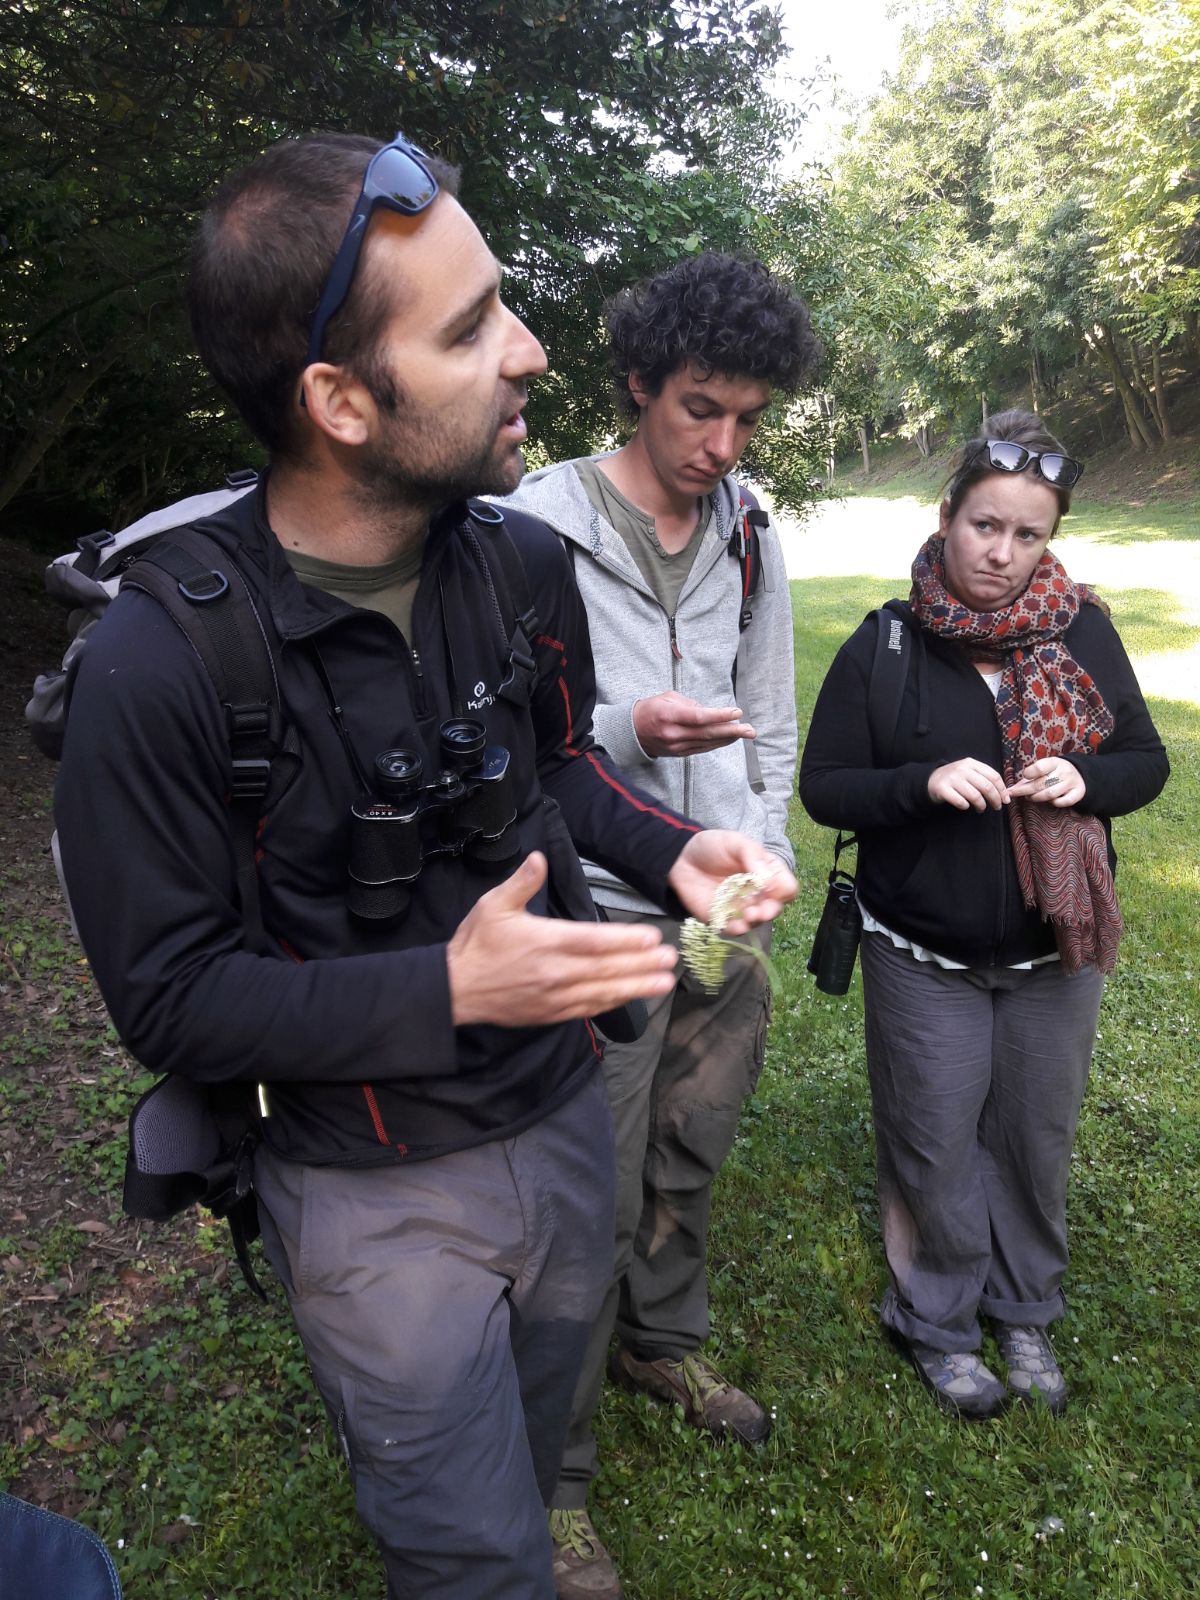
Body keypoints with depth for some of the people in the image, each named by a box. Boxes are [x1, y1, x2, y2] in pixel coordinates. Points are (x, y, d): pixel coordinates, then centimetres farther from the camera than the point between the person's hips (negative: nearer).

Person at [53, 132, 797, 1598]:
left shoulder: (527, 564, -10)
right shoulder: (158, 663, -26)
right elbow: (167, 999, -18)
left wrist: (676, 852, -11)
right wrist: (448, 991, -30)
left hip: (563, 1120, 6)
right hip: (377, 1199, -5)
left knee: (529, 1459, 30)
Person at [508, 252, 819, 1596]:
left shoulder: (754, 539, 8)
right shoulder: (540, 527, -11)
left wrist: (762, 868, 7)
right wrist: (624, 731, -27)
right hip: (601, 920, -5)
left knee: (690, 1161, 21)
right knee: (595, 1202, 4)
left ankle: (663, 1346, 48)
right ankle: (556, 1471, 25)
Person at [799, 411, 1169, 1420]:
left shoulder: (1085, 631, -2)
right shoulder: (885, 647, -9)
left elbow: (1148, 760, 6)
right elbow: (823, 786, -8)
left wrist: (1087, 780, -17)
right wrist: (924, 781, -25)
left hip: (1056, 952, 3)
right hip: (925, 957, -2)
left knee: (1039, 1139, 16)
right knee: (937, 1148, 9)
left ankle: (1024, 1311, 41)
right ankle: (938, 1324, 34)